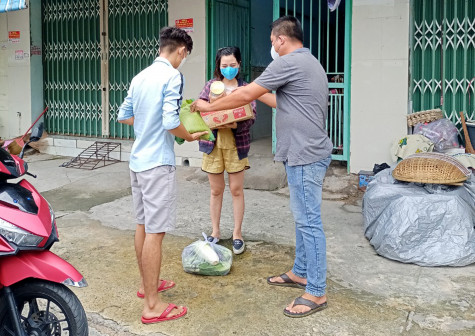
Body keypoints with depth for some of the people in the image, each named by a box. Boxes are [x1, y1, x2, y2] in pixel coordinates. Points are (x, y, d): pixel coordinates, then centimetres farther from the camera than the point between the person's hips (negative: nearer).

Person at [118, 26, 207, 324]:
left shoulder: (140, 77, 12)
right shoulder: (172, 76, -12)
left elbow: (124, 115, 18)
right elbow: (170, 121, -21)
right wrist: (190, 136, -4)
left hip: (138, 160, 9)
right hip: (158, 163, -9)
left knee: (143, 225, 18)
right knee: (155, 231, -5)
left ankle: (147, 284, 33)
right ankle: (152, 306, 2)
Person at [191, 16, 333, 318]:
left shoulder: (288, 62, -14)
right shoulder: (311, 63, 18)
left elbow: (246, 95, -12)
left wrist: (209, 107, -1)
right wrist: (261, 94, 28)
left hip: (305, 155, -10)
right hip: (308, 153, 10)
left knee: (309, 221, -5)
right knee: (305, 217, 18)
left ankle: (316, 292, 3)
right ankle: (300, 273, 31)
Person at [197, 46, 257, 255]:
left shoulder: (245, 88, 2)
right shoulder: (210, 86, 6)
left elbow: (251, 117, -7)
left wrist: (236, 125, -25)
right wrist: (211, 103, -19)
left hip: (236, 144, -1)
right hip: (213, 143, 1)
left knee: (237, 190, 4)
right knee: (216, 190, 10)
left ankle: (237, 233, 16)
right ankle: (215, 231, 24)